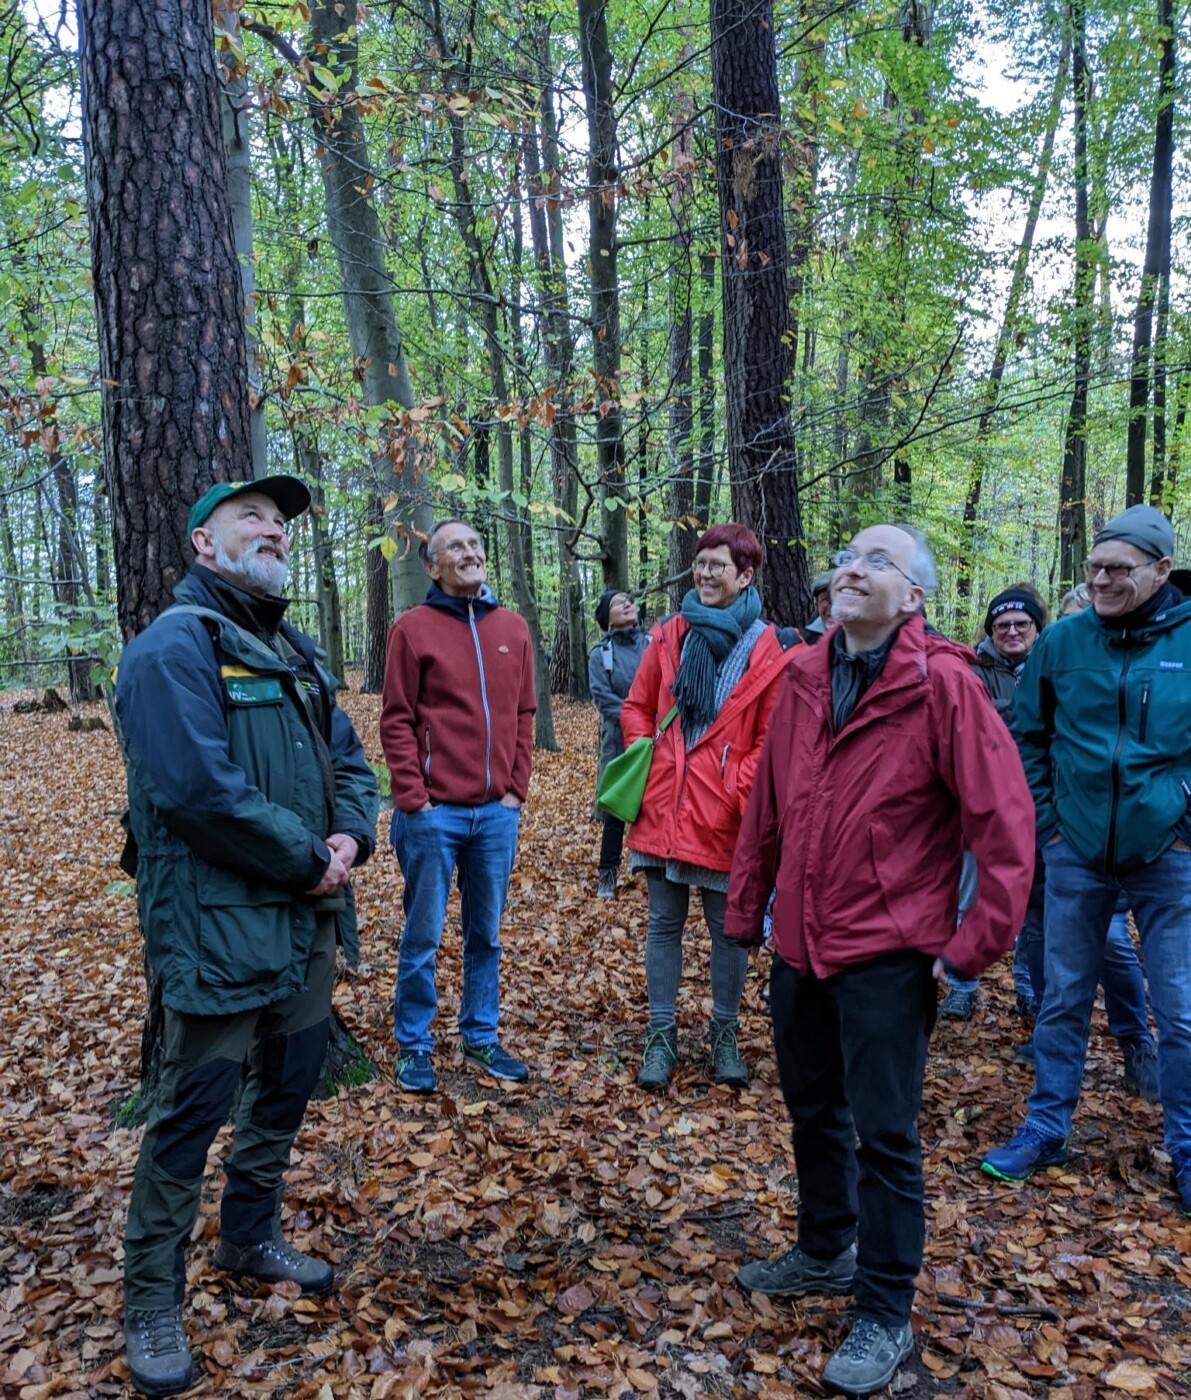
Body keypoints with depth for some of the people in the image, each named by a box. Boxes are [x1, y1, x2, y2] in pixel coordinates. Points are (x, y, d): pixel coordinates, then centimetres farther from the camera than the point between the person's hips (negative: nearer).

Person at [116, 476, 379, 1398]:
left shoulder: (295, 653, 14)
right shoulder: (177, 646, -14)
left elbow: (349, 759, 14)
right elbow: (201, 787, -25)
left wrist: (351, 837, -6)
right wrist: (305, 859, -17)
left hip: (309, 918, 8)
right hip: (220, 928, -8)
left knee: (287, 1087, 20)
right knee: (194, 1111, 3)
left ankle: (252, 1238, 41)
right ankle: (152, 1303, 23)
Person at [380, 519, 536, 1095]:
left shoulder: (512, 628, 9)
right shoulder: (413, 627, -3)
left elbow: (523, 715, 10)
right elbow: (397, 721, -5)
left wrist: (517, 788, 3)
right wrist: (412, 797, -10)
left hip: (498, 812, 4)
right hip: (434, 812, -4)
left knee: (486, 934, 14)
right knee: (423, 936, 6)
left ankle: (481, 1037, 29)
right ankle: (413, 1045, 21)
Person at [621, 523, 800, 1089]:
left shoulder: (767, 650, -5)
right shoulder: (670, 636, 5)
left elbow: (772, 739, -5)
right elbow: (636, 708, 12)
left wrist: (737, 790, -14)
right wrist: (645, 764, -1)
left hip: (724, 817, -2)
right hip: (663, 808, 3)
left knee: (729, 929, 11)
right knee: (664, 925, 11)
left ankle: (725, 1034, 29)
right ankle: (661, 1035, 24)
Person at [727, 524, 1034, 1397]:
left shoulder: (942, 684, -13)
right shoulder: (803, 680, 4)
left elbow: (1004, 817, -15)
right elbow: (767, 805, 9)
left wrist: (978, 941, -15)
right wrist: (746, 907, 12)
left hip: (888, 954, -6)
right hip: (801, 943, 6)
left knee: (884, 1133, 3)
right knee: (813, 1109, 21)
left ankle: (886, 1317, 23)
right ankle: (826, 1253, 43)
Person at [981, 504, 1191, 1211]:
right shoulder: (1064, 641, -2)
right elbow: (1028, 736, 8)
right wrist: (1045, 819, 3)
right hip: (1077, 853, 2)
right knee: (1064, 1000, 13)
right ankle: (1046, 1130, 28)